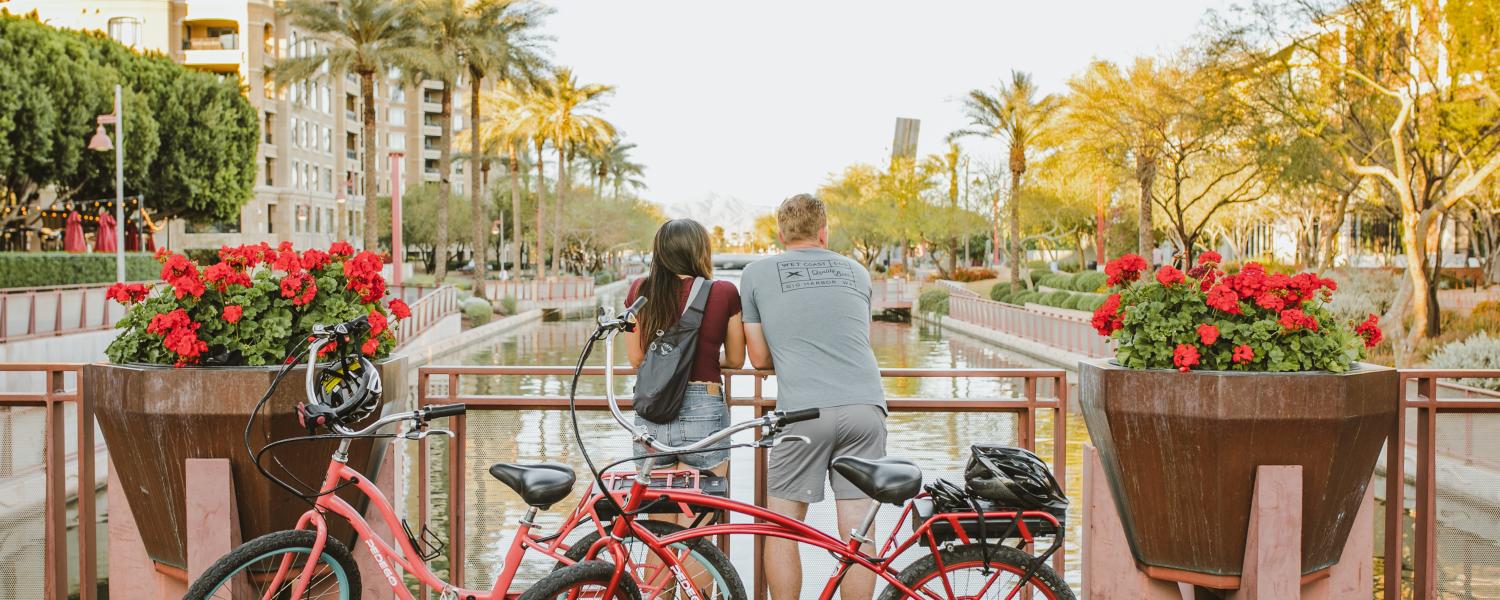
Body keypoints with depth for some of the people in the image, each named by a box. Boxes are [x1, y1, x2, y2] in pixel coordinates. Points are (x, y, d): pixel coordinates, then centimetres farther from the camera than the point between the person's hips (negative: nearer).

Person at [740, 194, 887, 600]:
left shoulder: (756, 274, 10)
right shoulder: (857, 272, 18)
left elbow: (759, 358, 11)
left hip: (805, 411, -3)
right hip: (865, 407, 3)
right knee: (856, 533, 5)